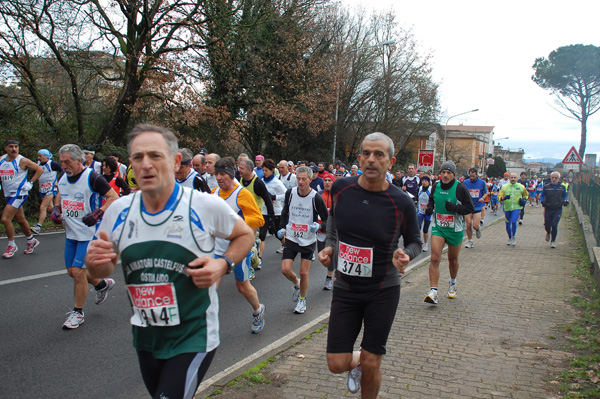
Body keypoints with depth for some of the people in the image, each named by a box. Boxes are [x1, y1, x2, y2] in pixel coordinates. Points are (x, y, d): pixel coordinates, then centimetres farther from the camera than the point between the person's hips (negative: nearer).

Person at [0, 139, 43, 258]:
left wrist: (30, 182, -9)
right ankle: (31, 241, 33)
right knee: (20, 220, 16)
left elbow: (39, 169, -7)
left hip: (19, 194, -7)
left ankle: (12, 245, 1)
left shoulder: (22, 161, -11)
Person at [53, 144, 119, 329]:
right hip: (71, 233, 8)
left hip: (89, 233, -8)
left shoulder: (92, 178, -17)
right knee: (72, 271, 14)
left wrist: (98, 213, -27)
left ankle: (77, 313, 9)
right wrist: (56, 209, 6)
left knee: (78, 271, -7)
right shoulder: (63, 178, 6)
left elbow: (114, 197, -16)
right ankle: (102, 284, 40)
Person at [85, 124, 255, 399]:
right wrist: (95, 261, -15)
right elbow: (104, 270, 9)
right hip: (145, 338, 5)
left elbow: (245, 235, 3)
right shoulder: (119, 211, -3)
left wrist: (223, 264, -16)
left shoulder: (206, 206, -15)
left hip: (194, 338, -4)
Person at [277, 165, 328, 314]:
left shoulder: (316, 198, -15)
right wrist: (282, 228, 3)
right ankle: (297, 284, 29)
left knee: (304, 272, 3)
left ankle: (302, 300, 28)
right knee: (285, 270, -6)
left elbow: (327, 219, -6)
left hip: (308, 240, -2)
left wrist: (318, 226, -25)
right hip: (291, 237, 3)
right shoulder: (290, 193, -4)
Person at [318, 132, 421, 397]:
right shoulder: (341, 188, -7)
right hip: (345, 289, 2)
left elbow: (415, 241, 2)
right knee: (337, 364, 2)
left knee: (371, 365, 4)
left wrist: (405, 255, -21)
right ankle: (357, 362, 39)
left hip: (383, 291, -2)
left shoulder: (401, 203, -14)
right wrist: (330, 244, 0)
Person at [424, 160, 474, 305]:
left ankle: (452, 282, 44)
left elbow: (470, 208, -9)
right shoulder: (436, 186, 2)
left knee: (453, 260, 14)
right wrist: (429, 208, -2)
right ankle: (433, 291, -14)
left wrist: (455, 208, -25)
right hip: (438, 228, 2)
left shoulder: (460, 188, -10)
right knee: (435, 258, -14)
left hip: (455, 229, -2)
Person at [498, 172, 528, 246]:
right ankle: (510, 238, 34)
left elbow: (526, 195, 21)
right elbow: (499, 197, -1)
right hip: (507, 208, 2)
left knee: (514, 221, -21)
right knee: (508, 224, 8)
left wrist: (524, 200, 1)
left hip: (516, 208, -2)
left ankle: (514, 237, 3)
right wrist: (504, 198, -23)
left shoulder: (521, 187, 3)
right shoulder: (504, 187, 2)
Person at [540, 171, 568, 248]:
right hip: (548, 209, 1)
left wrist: (565, 201, -4)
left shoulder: (562, 187, 4)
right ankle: (548, 233, 41)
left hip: (558, 210, -1)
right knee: (547, 225, 3)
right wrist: (542, 201, -11)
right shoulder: (546, 187, 1)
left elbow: (564, 196, 16)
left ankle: (553, 241, 7)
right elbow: (541, 196, 8)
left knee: (554, 225, -12)